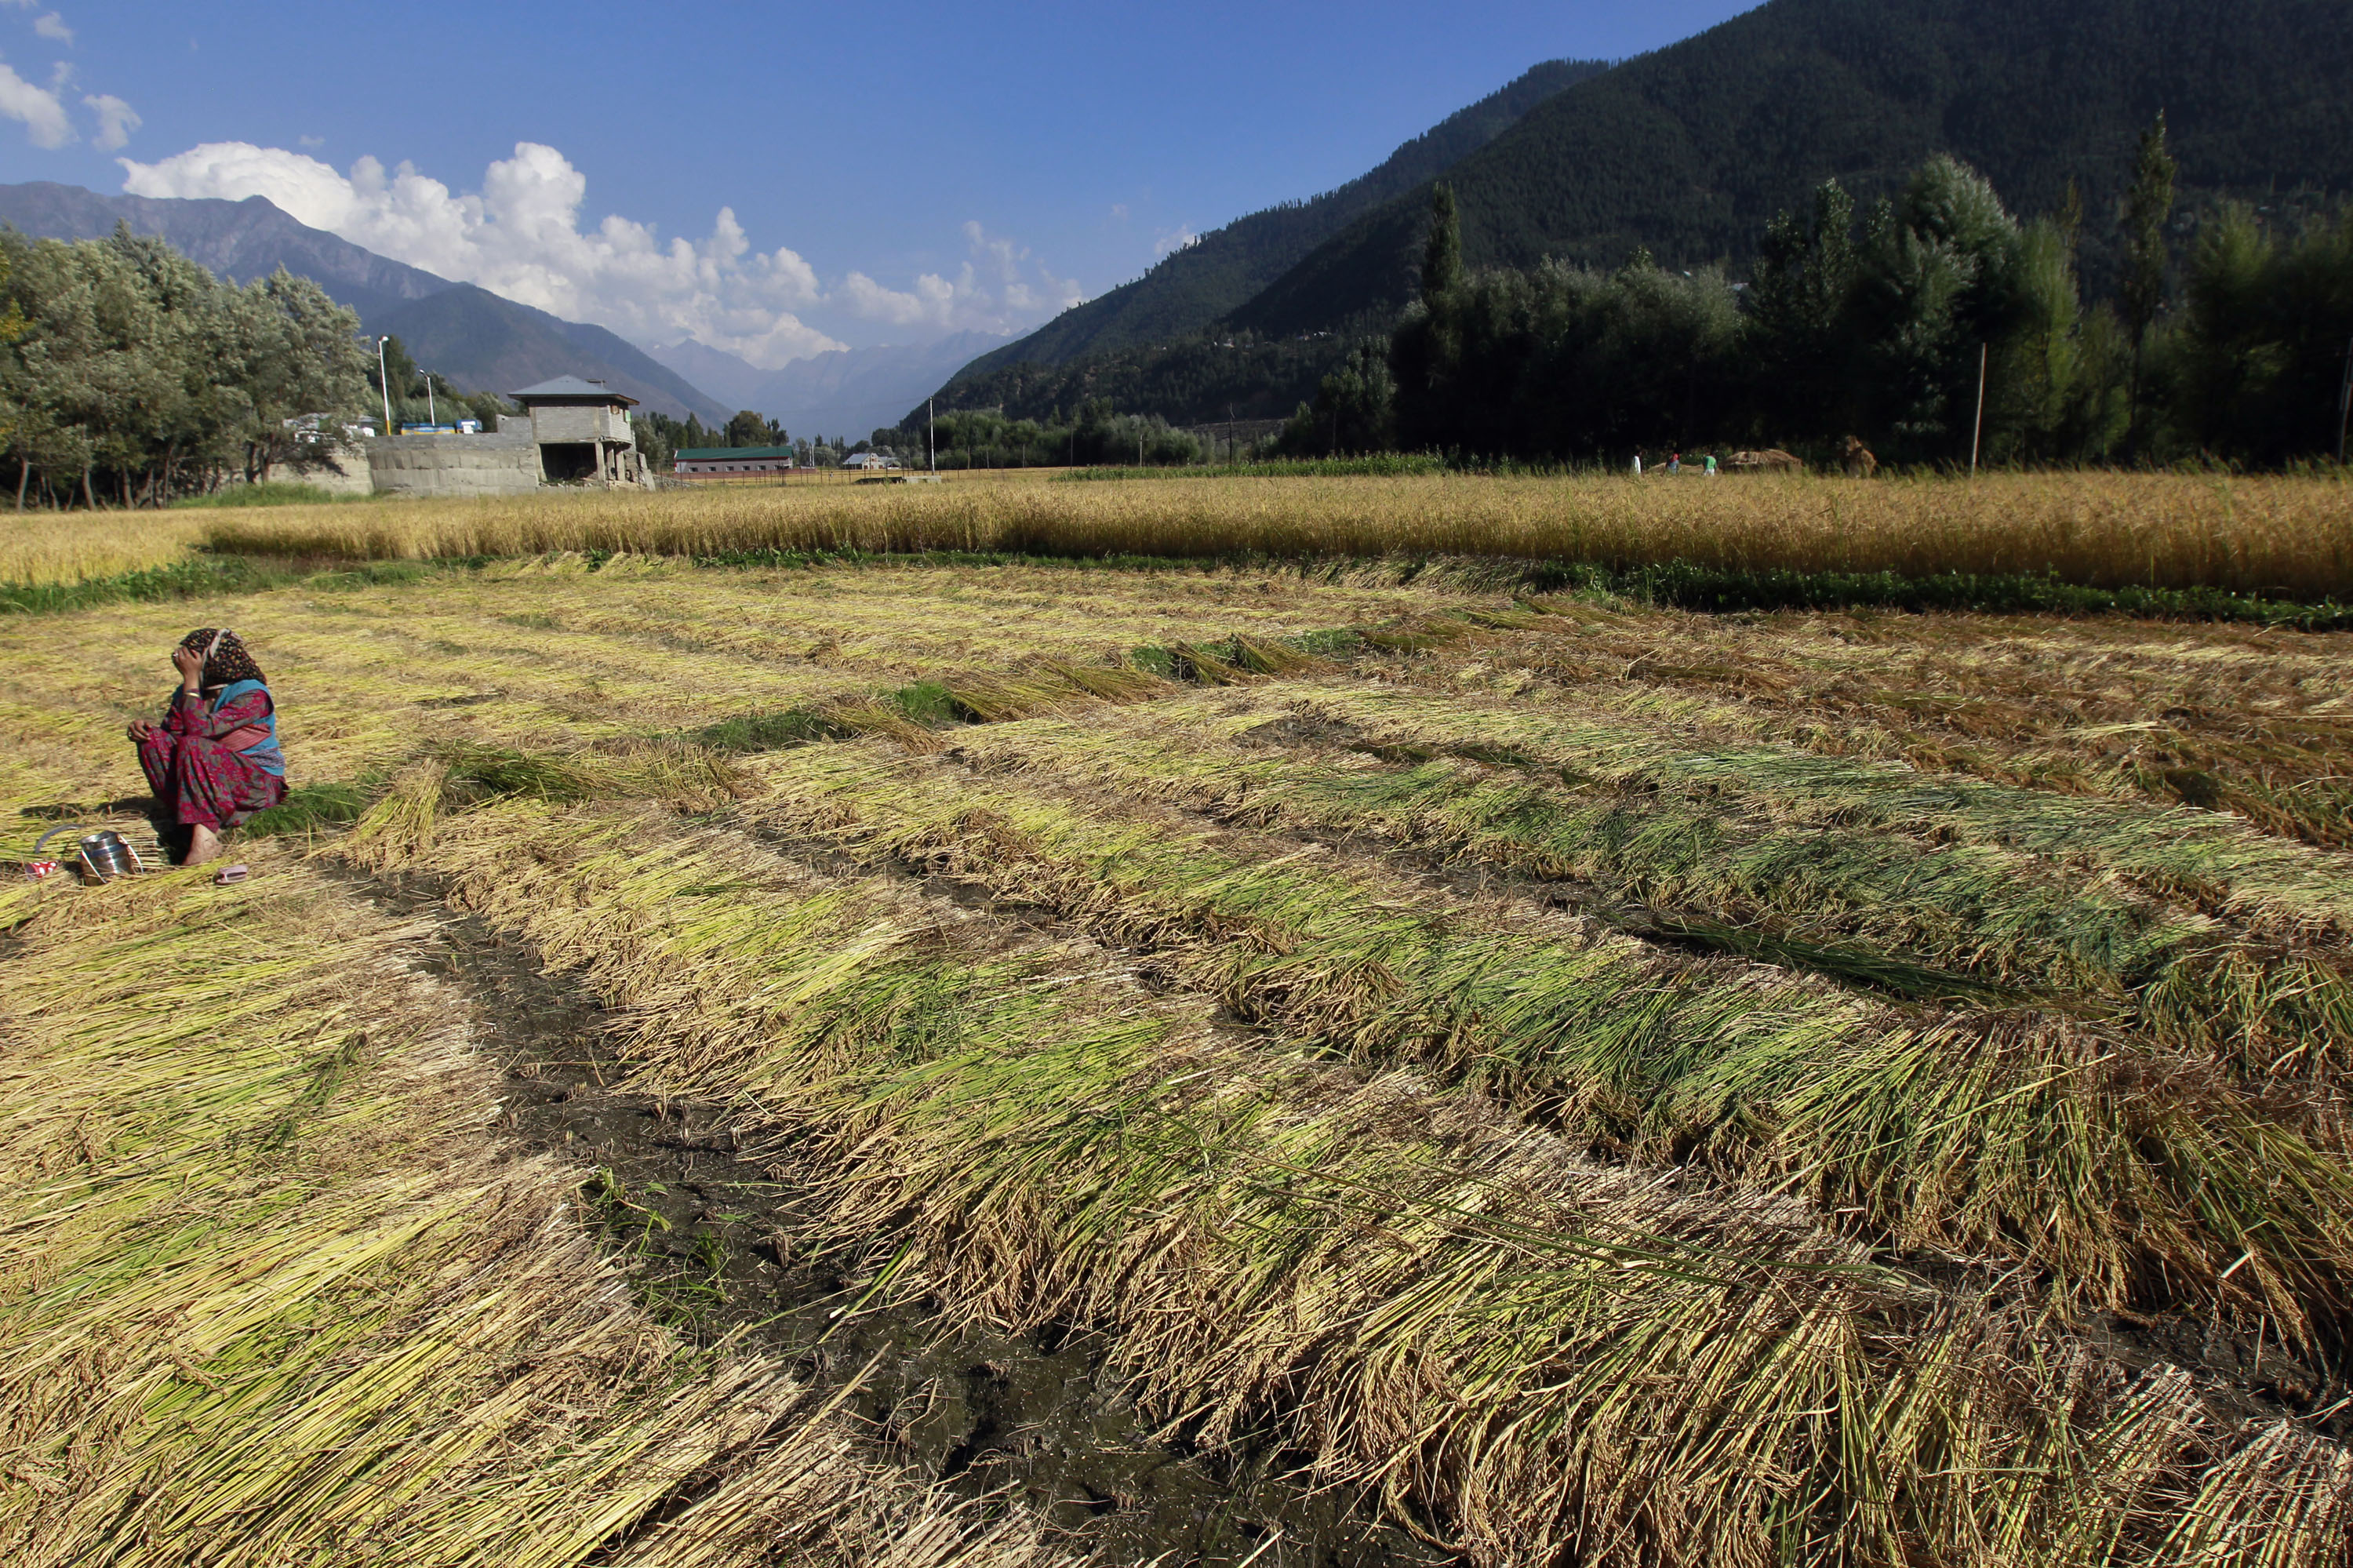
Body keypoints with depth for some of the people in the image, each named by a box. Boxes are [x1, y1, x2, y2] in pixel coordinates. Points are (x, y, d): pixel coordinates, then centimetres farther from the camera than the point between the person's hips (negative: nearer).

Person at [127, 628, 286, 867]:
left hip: (259, 782, -7)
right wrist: (142, 726, -14)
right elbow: (171, 731, 7)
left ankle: (204, 835, -35)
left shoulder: (252, 694, -16)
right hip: (214, 780, 7)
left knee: (193, 745, -30)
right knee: (154, 739, -8)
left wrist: (191, 679, -22)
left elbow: (201, 729, -27)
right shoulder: (192, 691, 6)